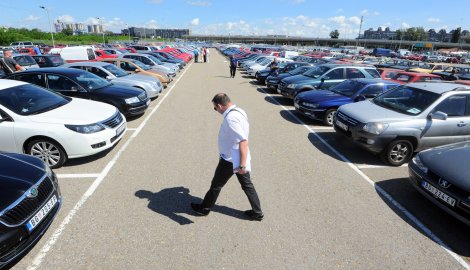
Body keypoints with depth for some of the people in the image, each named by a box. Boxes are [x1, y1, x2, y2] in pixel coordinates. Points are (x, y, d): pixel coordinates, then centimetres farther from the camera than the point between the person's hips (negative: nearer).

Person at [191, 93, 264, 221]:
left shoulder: (231, 118, -26)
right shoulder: (239, 111, 5)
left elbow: (243, 141, -33)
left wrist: (242, 165, -32)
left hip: (230, 160, -9)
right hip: (239, 158, 9)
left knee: (216, 185, 11)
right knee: (247, 184, 18)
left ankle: (204, 209, 32)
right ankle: (257, 212, 29)